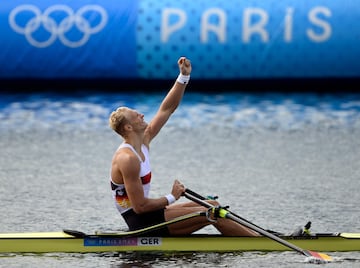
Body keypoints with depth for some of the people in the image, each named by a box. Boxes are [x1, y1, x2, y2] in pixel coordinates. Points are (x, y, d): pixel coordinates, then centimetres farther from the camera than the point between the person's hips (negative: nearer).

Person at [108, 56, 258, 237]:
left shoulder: (143, 141, 6)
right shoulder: (128, 159, -22)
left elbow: (167, 109, 10)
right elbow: (139, 206, -24)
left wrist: (184, 76, 2)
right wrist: (172, 198, -11)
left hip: (147, 217, 10)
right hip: (142, 223, -10)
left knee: (212, 206, 8)